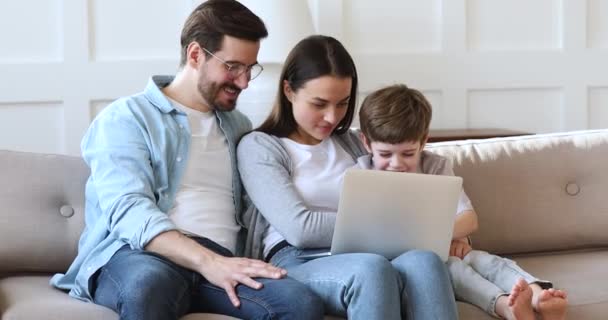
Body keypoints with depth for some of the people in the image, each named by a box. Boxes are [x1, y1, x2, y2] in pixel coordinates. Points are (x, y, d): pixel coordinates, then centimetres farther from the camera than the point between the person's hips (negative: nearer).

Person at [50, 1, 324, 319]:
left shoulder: (239, 126, 27)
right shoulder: (126, 117, 7)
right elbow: (128, 210, -9)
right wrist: (207, 262, -23)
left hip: (220, 261, 4)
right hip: (138, 256, -4)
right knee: (149, 283, -41)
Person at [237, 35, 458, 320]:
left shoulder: (348, 141, 26)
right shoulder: (258, 147, 6)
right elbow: (300, 229, -8)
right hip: (296, 263, -4)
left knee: (423, 261, -33)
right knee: (372, 270, -39)